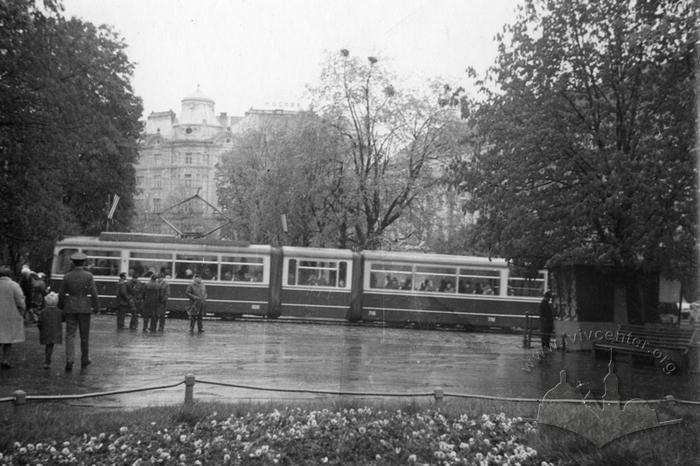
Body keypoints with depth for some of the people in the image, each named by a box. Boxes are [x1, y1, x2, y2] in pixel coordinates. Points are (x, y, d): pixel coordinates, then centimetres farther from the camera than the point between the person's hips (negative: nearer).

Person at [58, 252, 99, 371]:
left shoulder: (67, 276, 1)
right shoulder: (88, 276, -6)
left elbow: (62, 295, 4)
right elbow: (93, 293, -9)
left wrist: (60, 308, 15)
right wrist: (96, 307, 0)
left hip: (70, 307, 1)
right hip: (84, 307, -1)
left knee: (70, 335, 3)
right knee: (84, 335, 11)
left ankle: (69, 361, -11)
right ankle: (84, 360, 21)